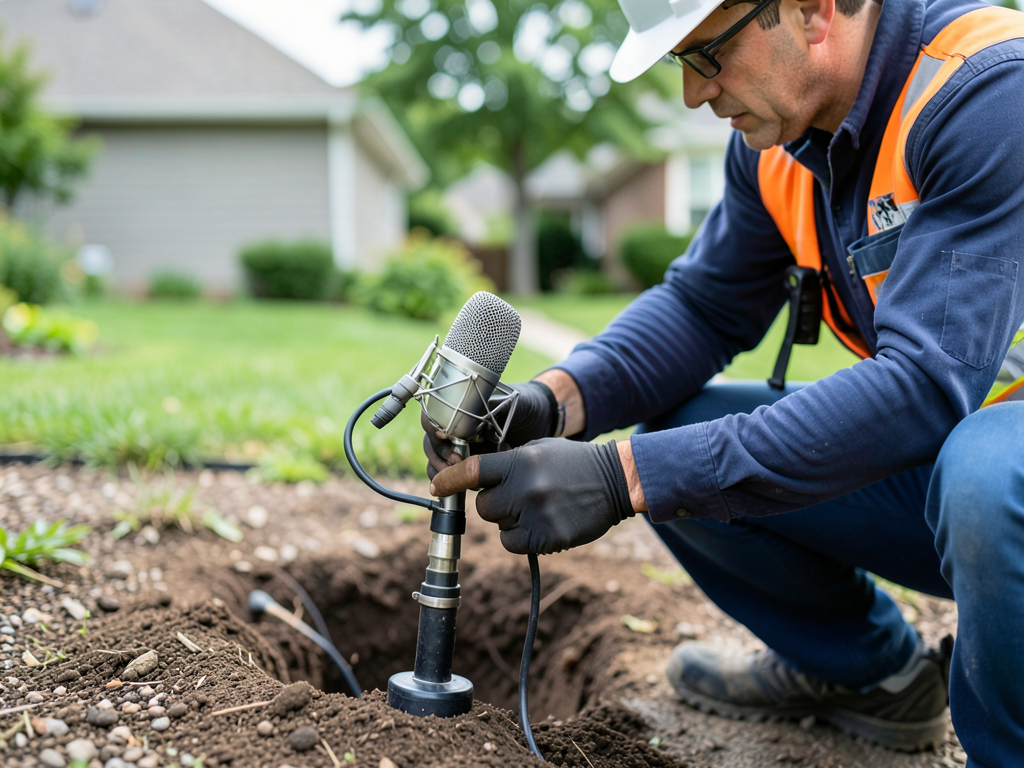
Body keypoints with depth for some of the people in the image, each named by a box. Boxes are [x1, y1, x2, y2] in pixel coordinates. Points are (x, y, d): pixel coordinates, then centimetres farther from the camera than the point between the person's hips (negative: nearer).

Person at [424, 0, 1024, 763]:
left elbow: (925, 385, -34)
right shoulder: (773, 139, -2)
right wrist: (554, 399, -17)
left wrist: (625, 477, -36)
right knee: (675, 436, -4)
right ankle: (875, 675, 18)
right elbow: (704, 305, 4)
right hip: (930, 456, 7)